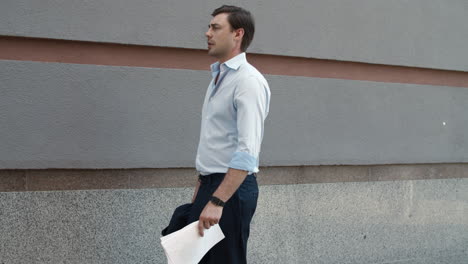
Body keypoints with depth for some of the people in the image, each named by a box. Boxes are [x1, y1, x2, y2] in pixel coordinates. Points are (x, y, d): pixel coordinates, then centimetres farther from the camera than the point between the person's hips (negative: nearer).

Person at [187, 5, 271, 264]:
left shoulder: (248, 81, -15)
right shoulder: (218, 77, 15)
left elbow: (247, 151, -25)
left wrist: (217, 201, -29)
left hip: (232, 187, -9)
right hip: (211, 185, 9)